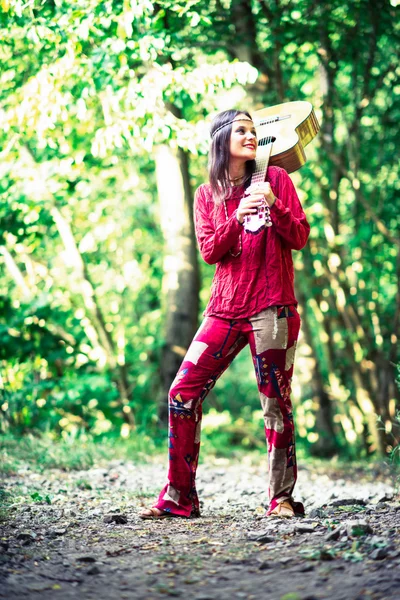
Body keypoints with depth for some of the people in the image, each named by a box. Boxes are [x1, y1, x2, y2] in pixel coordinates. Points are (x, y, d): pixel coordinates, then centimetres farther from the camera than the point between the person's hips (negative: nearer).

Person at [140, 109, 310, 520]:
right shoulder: (207, 195, 13)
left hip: (271, 307, -3)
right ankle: (179, 497, 5)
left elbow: (300, 238, 0)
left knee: (275, 402, -4)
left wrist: (273, 205, -16)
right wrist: (237, 218, -16)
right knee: (182, 393, -3)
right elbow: (209, 251, 1)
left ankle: (282, 498, 7)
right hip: (226, 308, 3)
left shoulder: (275, 179, 6)